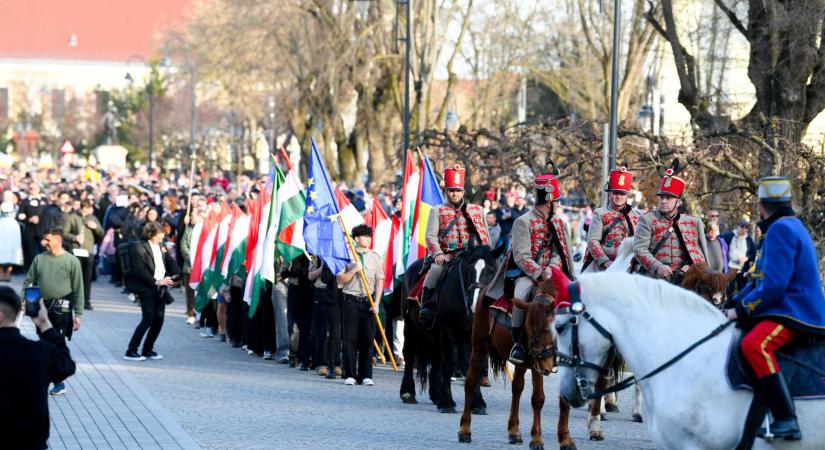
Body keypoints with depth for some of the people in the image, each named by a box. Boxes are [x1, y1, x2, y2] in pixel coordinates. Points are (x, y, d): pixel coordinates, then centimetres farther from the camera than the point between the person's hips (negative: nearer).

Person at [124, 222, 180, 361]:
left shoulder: (161, 247, 12)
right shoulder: (139, 248, -10)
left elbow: (170, 264, 11)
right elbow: (140, 271, -15)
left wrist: (175, 275, -10)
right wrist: (156, 282, -19)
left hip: (160, 288, 7)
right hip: (146, 288, -7)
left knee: (159, 319, 6)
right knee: (148, 319, -11)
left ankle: (148, 350, 18)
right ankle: (131, 351, -5)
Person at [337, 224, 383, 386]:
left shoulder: (375, 257, 8)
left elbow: (379, 280, 6)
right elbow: (340, 279, 1)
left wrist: (376, 302, -3)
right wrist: (354, 270, -14)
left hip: (368, 301, 2)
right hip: (351, 300, -2)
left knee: (367, 339, 0)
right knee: (350, 339, -2)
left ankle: (366, 375, 4)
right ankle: (350, 375, 3)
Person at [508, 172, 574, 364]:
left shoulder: (558, 223, 16)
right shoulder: (523, 222, -3)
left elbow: (559, 251, 9)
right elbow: (521, 257, -13)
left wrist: (551, 268, -8)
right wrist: (540, 273, -25)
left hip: (551, 274, 5)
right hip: (528, 274, -5)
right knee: (521, 294, -35)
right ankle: (518, 342, -26)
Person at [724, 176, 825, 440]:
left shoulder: (780, 230, -14)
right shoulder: (790, 226, 20)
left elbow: (773, 285, -24)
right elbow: (760, 278, 23)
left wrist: (741, 309, -15)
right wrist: (734, 304, 12)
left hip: (795, 314, -12)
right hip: (784, 309, 12)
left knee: (754, 344, -35)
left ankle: (786, 421, -40)